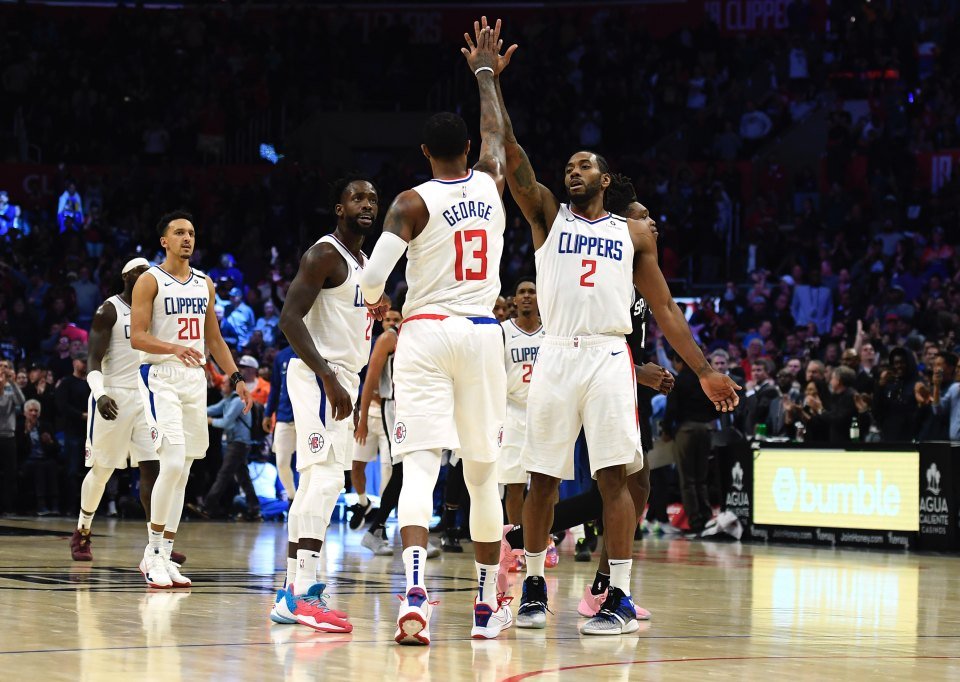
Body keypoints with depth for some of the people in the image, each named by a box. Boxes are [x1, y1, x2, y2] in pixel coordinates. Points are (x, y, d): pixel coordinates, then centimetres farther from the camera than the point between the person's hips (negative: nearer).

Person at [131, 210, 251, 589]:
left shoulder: (204, 283, 14)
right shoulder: (150, 281, -5)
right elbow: (137, 337, -12)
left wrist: (236, 377, 10)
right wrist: (174, 348, -28)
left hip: (195, 377, 7)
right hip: (161, 376, -7)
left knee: (182, 471, 5)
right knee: (172, 462, -19)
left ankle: (163, 557, 10)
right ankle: (153, 551, -8)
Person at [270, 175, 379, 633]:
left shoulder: (363, 264, 19)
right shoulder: (324, 255, -11)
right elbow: (290, 318, -20)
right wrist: (330, 381, -25)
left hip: (341, 378, 10)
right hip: (319, 374, -10)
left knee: (314, 484, 10)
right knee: (326, 476, -19)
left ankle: (291, 594, 13)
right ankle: (303, 593, -25)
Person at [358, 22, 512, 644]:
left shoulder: (413, 202, -4)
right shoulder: (491, 183, 6)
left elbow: (375, 273, -15)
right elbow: (497, 130, 28)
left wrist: (376, 303, 8)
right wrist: (485, 72, 41)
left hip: (426, 334, -3)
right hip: (483, 335, 3)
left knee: (421, 467, -10)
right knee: (484, 473, 11)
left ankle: (416, 593, -29)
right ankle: (489, 604, 19)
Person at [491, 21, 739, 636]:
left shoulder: (635, 232, 14)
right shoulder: (548, 216, 13)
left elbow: (664, 308, 13)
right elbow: (512, 155, 1)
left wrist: (704, 370, 6)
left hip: (610, 356, -1)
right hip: (556, 356, 1)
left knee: (614, 475, -8)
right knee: (543, 479, 4)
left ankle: (621, 599, -7)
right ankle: (534, 589, 17)